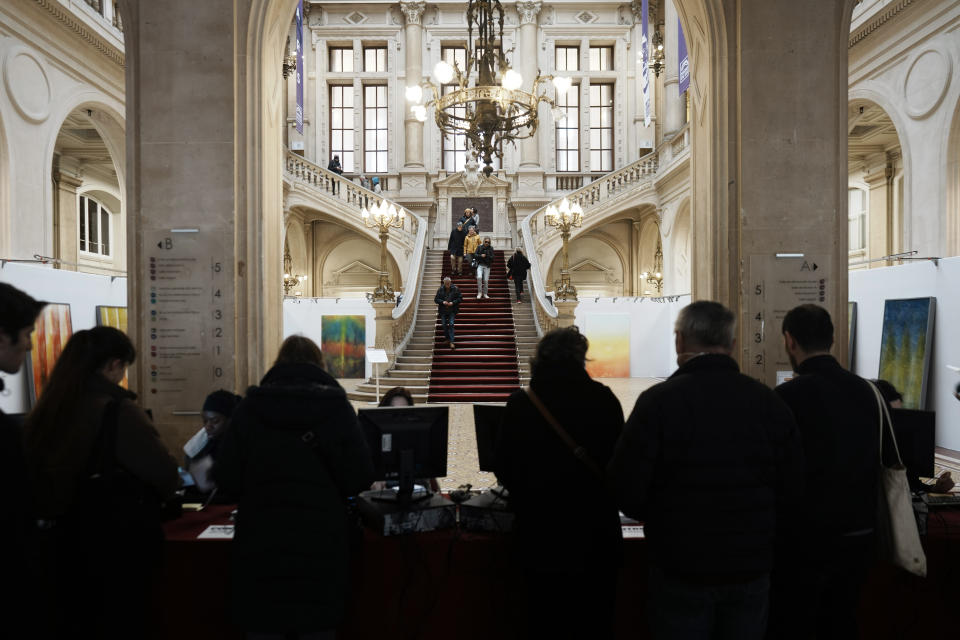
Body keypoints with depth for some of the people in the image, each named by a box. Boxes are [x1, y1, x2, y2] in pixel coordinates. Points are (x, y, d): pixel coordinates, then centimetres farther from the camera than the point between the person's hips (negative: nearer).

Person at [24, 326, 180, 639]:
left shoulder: (44, 412, -1)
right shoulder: (118, 412, -21)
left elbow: (40, 481, 10)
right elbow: (167, 477, -18)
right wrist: (147, 497, 4)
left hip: (63, 543, 6)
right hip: (118, 547, -6)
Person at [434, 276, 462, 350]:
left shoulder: (455, 289, -6)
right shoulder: (440, 290, -2)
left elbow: (460, 298, -2)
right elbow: (436, 299, 2)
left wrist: (453, 302, -17)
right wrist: (442, 302, -16)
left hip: (452, 310, -2)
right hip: (443, 311, 2)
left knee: (451, 325, -11)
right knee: (444, 325, 8)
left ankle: (452, 341, -8)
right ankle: (447, 338, 28)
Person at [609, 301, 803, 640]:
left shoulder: (659, 400, -17)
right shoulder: (769, 401, -3)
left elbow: (627, 489, -15)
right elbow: (790, 489, 3)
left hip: (682, 569, -3)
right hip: (751, 567, 4)